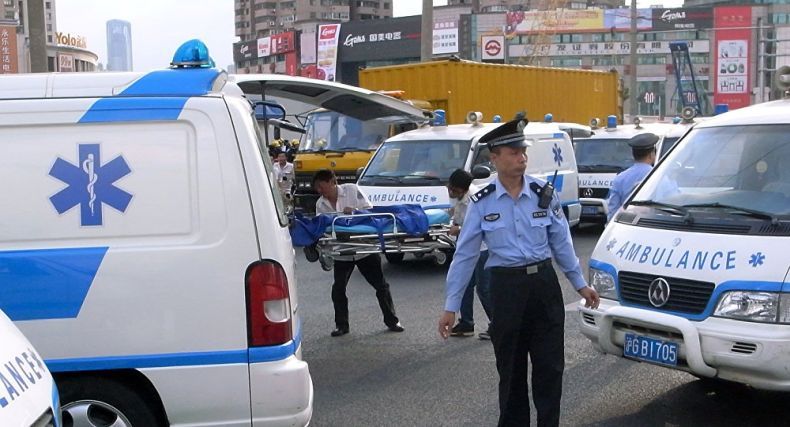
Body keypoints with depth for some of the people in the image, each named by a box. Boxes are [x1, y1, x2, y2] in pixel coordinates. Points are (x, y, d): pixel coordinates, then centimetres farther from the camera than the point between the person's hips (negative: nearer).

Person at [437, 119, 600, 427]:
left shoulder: (544, 194, 0)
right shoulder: (482, 203, -4)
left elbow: (561, 244, 10)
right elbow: (464, 255, -1)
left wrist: (580, 284, 12)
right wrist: (450, 306, -3)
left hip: (545, 284, 1)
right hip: (506, 287, -1)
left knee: (550, 365, 5)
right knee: (511, 368, 10)